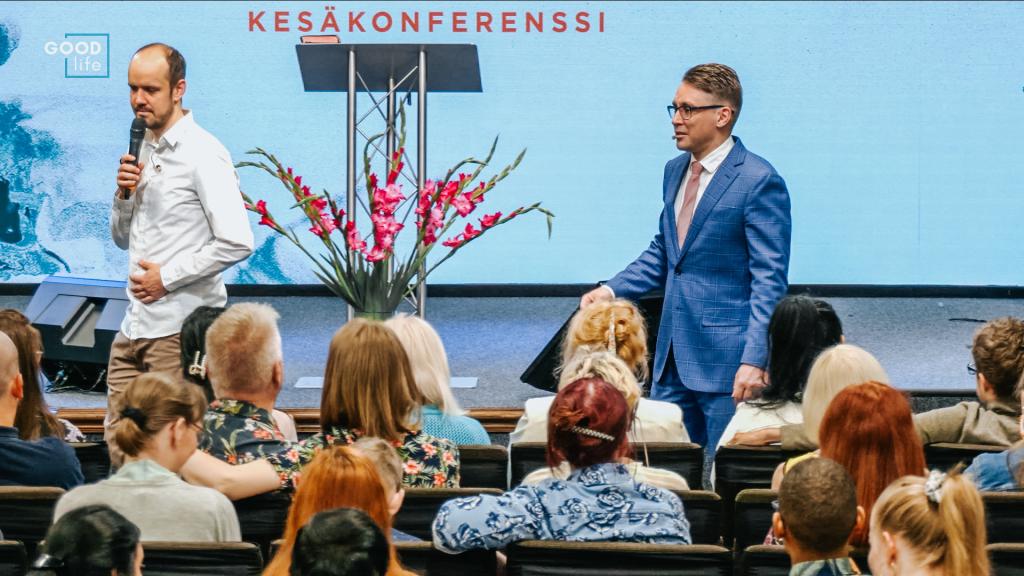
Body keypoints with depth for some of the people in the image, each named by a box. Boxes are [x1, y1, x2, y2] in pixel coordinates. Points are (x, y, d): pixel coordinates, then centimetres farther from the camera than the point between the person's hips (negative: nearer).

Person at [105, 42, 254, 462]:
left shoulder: (202, 154, -11)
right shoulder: (144, 151, 15)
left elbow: (236, 243, -19)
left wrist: (168, 277, -13)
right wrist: (125, 194, 3)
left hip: (180, 331, -8)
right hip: (134, 328, 8)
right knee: (121, 448, 7)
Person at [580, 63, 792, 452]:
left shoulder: (758, 181, -13)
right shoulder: (675, 171, 13)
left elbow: (769, 279, -15)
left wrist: (755, 360, -22)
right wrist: (612, 289, 7)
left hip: (727, 359, -8)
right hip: (673, 354, 8)